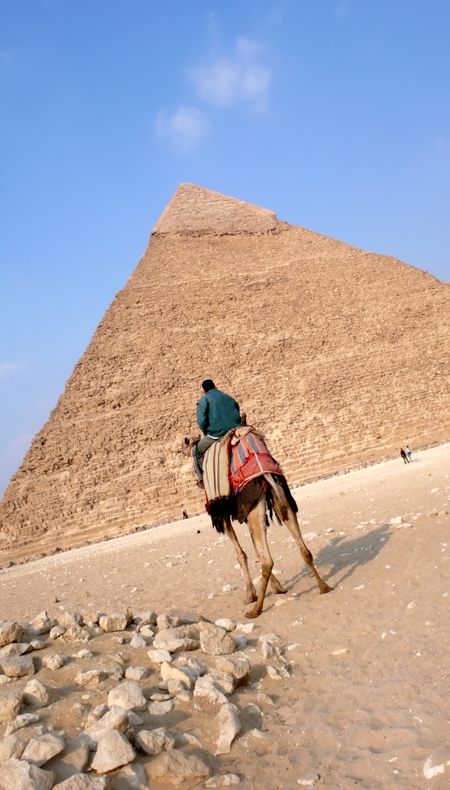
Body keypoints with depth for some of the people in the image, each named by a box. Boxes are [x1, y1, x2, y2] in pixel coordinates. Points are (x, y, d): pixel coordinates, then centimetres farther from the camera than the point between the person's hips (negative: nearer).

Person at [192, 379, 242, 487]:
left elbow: (202, 422, -6)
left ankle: (201, 477, 7)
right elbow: (239, 416, 23)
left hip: (216, 435, -4)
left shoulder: (203, 400, 5)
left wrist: (206, 434, 10)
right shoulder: (229, 398, 22)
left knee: (196, 451, 19)